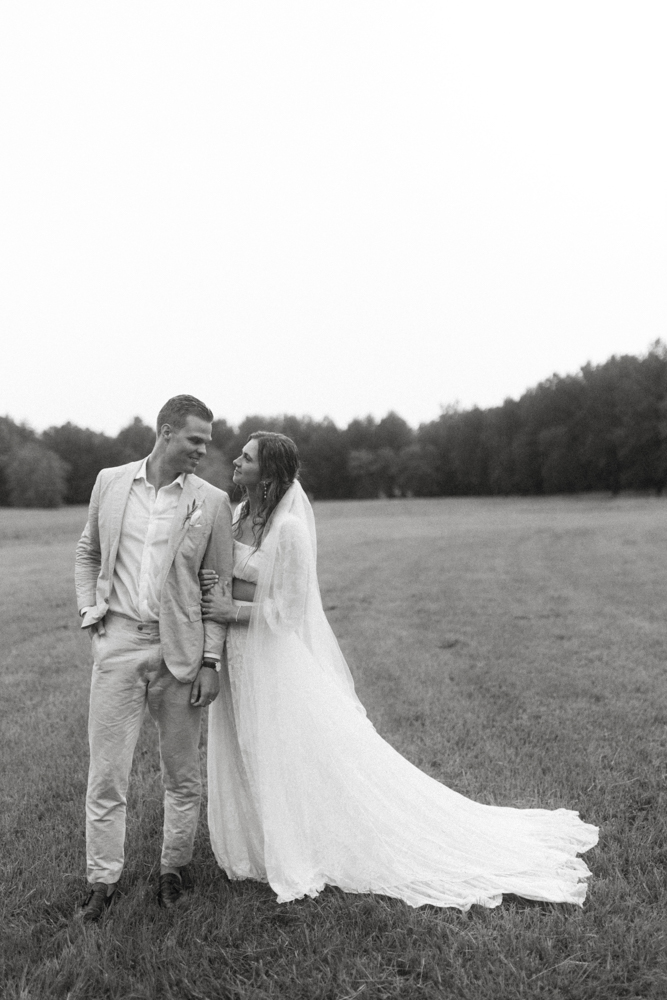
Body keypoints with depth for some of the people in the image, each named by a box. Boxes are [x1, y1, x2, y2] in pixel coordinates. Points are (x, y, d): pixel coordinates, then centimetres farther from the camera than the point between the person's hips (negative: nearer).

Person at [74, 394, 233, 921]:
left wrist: (211, 660, -3)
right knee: (106, 772, 5)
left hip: (180, 648, 0)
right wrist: (90, 610, 4)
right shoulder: (110, 482, 4)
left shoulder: (212, 502, -1)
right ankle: (102, 879, 21)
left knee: (182, 773, 11)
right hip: (119, 641, 1)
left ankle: (175, 867, 30)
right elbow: (88, 554, 18)